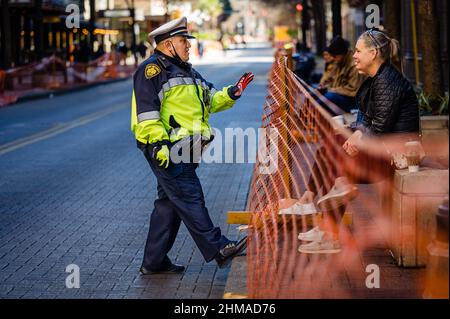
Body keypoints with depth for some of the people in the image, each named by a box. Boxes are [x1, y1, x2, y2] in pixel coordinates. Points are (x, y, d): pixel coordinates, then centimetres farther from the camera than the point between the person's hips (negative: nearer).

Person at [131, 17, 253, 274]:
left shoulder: (185, 71, 24)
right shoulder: (153, 69, -8)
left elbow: (211, 100, 25)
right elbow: (147, 109, -17)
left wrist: (232, 93, 8)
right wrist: (159, 142, -24)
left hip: (184, 149, 10)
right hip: (167, 149, -10)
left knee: (169, 203, 12)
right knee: (190, 197, -8)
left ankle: (154, 262, 18)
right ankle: (218, 248, -7)